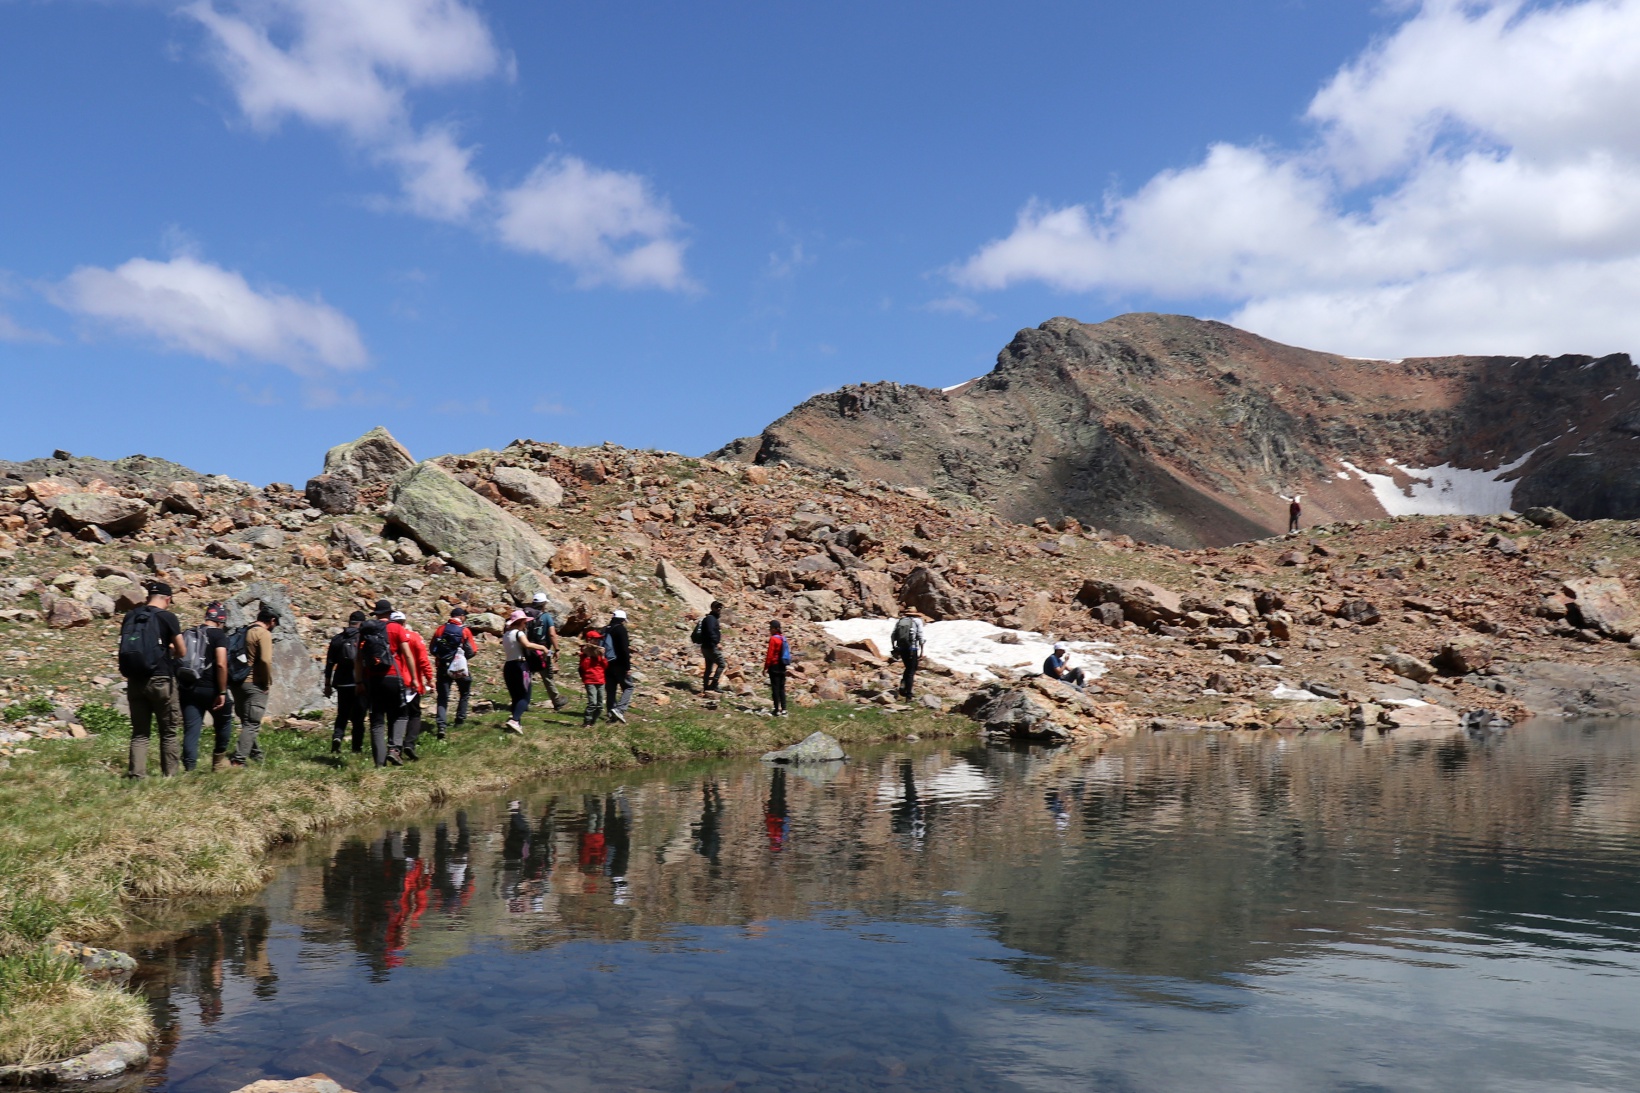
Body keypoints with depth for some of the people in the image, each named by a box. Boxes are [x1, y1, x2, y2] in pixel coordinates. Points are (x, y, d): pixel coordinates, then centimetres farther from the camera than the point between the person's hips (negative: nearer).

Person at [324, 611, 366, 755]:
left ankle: (337, 736, -10)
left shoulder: (337, 639, 7)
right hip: (360, 684, -3)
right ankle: (357, 748, 6)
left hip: (342, 683, 3)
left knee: (342, 715, 14)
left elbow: (329, 664, 8)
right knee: (358, 717, 5)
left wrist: (327, 685, 14)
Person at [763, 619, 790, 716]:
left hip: (774, 666, -7)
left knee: (775, 688, -1)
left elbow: (770, 655, -15)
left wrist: (765, 667, -7)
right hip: (782, 666, 7)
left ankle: (777, 710, -1)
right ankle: (783, 709, 11)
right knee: (782, 688, 11)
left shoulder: (773, 639, -15)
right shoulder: (784, 638, 7)